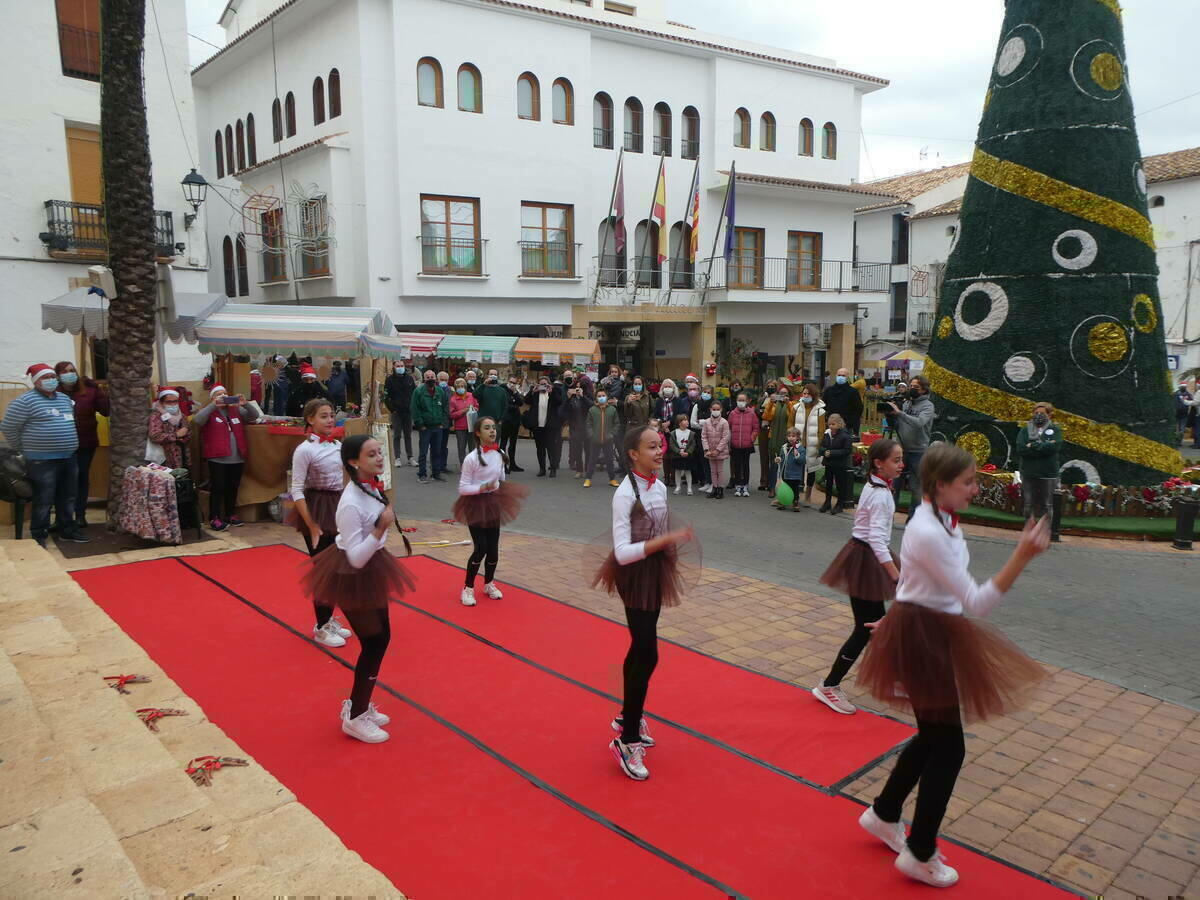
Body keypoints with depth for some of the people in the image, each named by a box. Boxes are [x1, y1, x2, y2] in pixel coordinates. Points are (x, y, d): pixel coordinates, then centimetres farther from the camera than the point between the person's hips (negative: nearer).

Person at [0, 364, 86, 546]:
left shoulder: (65, 399, 13)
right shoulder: (26, 400, -9)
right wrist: (24, 449, 1)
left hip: (68, 458, 7)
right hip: (42, 461, -7)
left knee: (67, 498, 13)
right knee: (44, 500, -3)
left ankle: (68, 530, 24)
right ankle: (39, 536, 7)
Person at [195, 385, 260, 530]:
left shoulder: (236, 410, 14)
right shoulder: (209, 412, 2)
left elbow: (254, 416, 7)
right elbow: (197, 420, -17)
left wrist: (245, 404, -11)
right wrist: (213, 405, -22)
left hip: (237, 458, 5)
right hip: (217, 459, -5)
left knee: (233, 488, 13)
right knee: (218, 488, -3)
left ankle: (230, 515, 25)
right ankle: (214, 518, 2)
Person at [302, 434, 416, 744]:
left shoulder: (372, 488, -1)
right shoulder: (351, 504, -28)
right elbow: (356, 557, -28)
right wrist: (382, 528, -37)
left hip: (371, 570, 9)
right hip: (353, 576, -9)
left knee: (381, 637, 17)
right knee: (373, 643, 1)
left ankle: (358, 704, 34)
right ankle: (355, 718, 20)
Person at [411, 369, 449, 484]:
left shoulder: (440, 392, 8)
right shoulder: (418, 392, -6)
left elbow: (445, 408, 12)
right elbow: (415, 410, -8)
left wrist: (442, 423, 4)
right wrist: (420, 425, -11)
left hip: (438, 427, 4)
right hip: (425, 427, -4)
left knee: (437, 452, 11)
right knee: (423, 452, -1)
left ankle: (436, 473, 20)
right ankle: (421, 475, 5)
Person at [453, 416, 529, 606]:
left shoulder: (500, 454, 0)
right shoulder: (472, 458, -18)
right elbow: (462, 488, -15)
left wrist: (503, 500, 15)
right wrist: (483, 487, -28)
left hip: (493, 503, 5)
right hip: (475, 504, -5)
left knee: (493, 548, 8)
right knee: (481, 548, -9)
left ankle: (489, 584, 30)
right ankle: (468, 588, 10)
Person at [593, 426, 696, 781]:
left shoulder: (660, 487, 4)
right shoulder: (625, 493, -20)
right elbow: (622, 551, -25)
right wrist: (667, 539, -30)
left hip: (655, 572, 8)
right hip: (635, 576, -8)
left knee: (640, 649, 18)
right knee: (647, 654, -7)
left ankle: (628, 716, 36)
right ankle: (626, 739, 4)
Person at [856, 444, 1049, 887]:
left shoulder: (941, 521, 5)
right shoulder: (928, 533, -27)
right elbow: (975, 602, -27)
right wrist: (1022, 556, -32)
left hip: (934, 631, 10)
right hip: (921, 636, -10)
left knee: (934, 735, 20)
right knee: (947, 746, 2)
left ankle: (883, 814, 40)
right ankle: (919, 854, 20)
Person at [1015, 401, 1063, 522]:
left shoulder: (1055, 430, 3)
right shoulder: (1025, 430, 7)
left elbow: (1054, 447, -15)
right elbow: (1020, 449, -9)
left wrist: (1033, 446, -9)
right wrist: (1044, 447, -13)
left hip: (1048, 476, -2)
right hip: (1028, 475, 2)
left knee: (1047, 509, 1)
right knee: (1029, 507, 10)